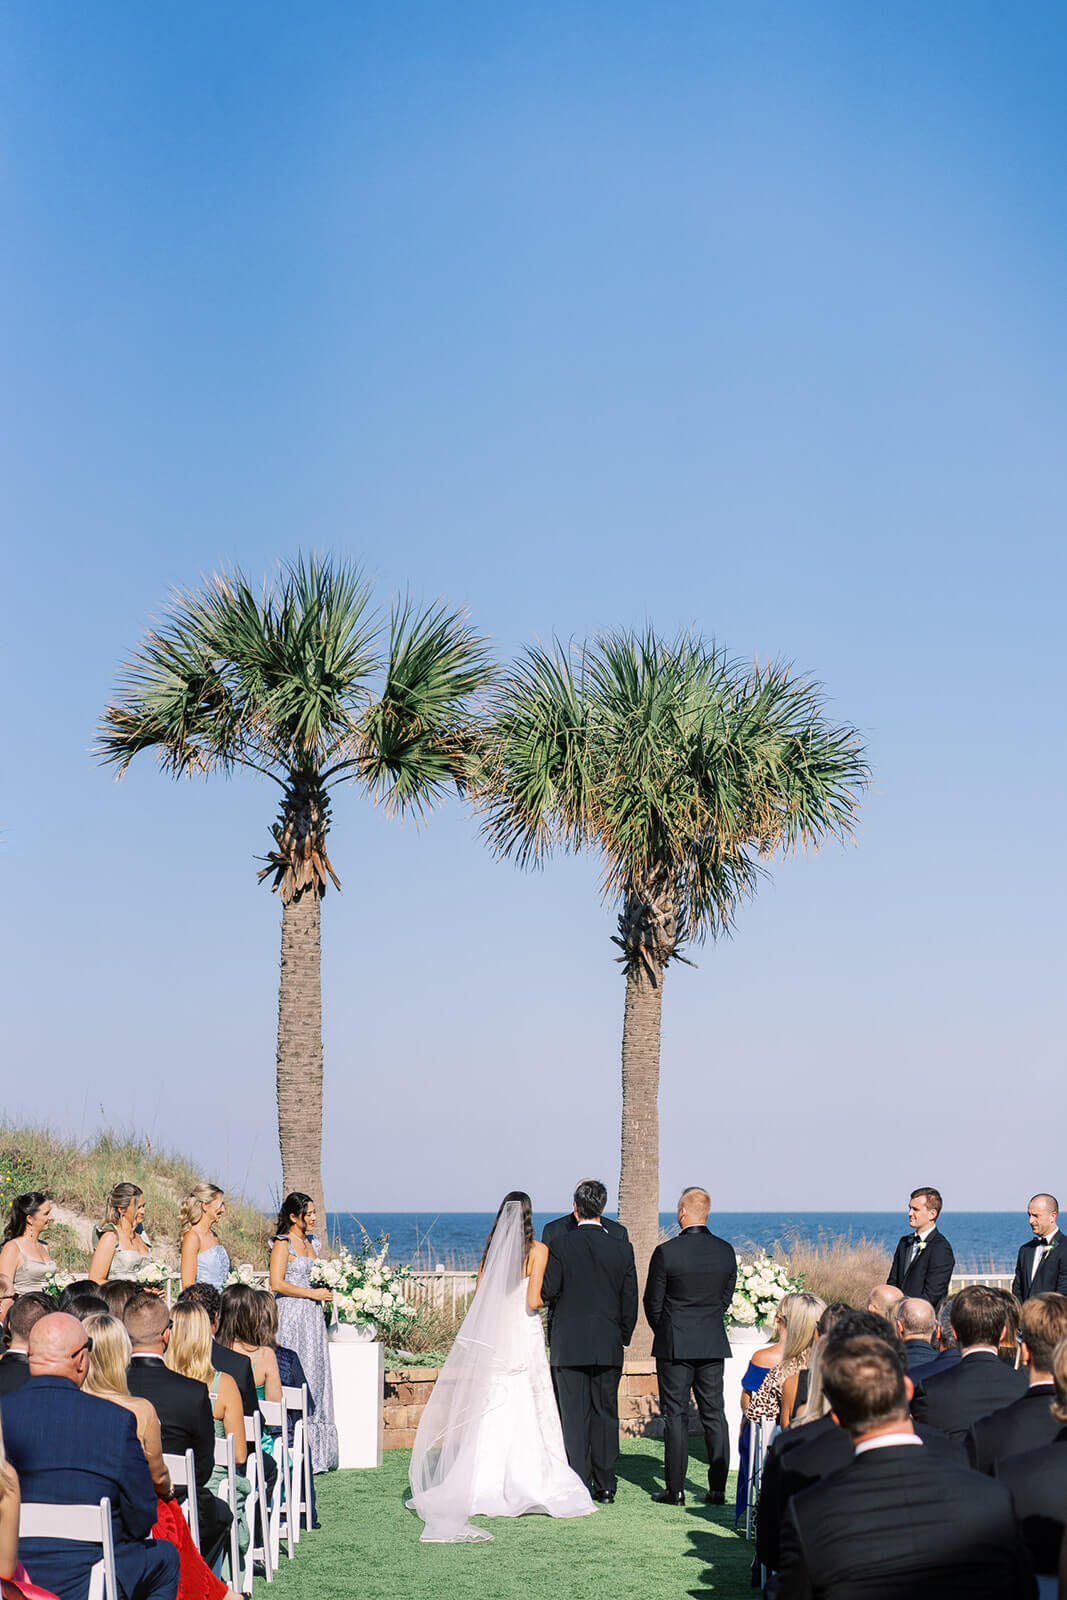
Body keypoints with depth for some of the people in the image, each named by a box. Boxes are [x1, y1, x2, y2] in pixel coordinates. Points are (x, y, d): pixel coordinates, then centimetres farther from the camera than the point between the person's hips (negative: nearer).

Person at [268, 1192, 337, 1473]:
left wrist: (325, 1291, 11)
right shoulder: (283, 1244, -8)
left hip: (312, 1315, 8)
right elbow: (277, 1283, -15)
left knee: (317, 1378, 6)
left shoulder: (311, 1241, 17)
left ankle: (317, 1452, 9)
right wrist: (312, 1293, -13)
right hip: (291, 1315, -8)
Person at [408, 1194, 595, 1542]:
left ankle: (485, 1486, 6)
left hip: (491, 1337, 4)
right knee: (527, 1413, 1)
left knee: (489, 1412, 6)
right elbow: (532, 1301, -12)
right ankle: (530, 1484, 1)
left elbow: (478, 1298, 7)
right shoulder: (537, 1250, -6)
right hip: (524, 1335, -4)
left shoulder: (491, 1249, 6)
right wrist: (543, 1301, 9)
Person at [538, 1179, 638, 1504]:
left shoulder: (560, 1245, -10)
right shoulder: (622, 1248, -1)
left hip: (569, 1344, -2)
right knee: (606, 1413, 10)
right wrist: (623, 1337, 15)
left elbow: (547, 1293, -8)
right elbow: (630, 1300, 3)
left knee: (574, 1415, 2)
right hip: (608, 1345, 3)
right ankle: (606, 1485, 13)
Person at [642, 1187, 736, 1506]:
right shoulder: (726, 1251, 0)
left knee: (676, 1415, 2)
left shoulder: (666, 1252, -13)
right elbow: (726, 1298, 9)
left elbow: (653, 1303, -4)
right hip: (714, 1344, 4)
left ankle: (675, 1489, 3)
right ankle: (717, 1489, 9)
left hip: (674, 1345, -4)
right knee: (714, 1414, 9)